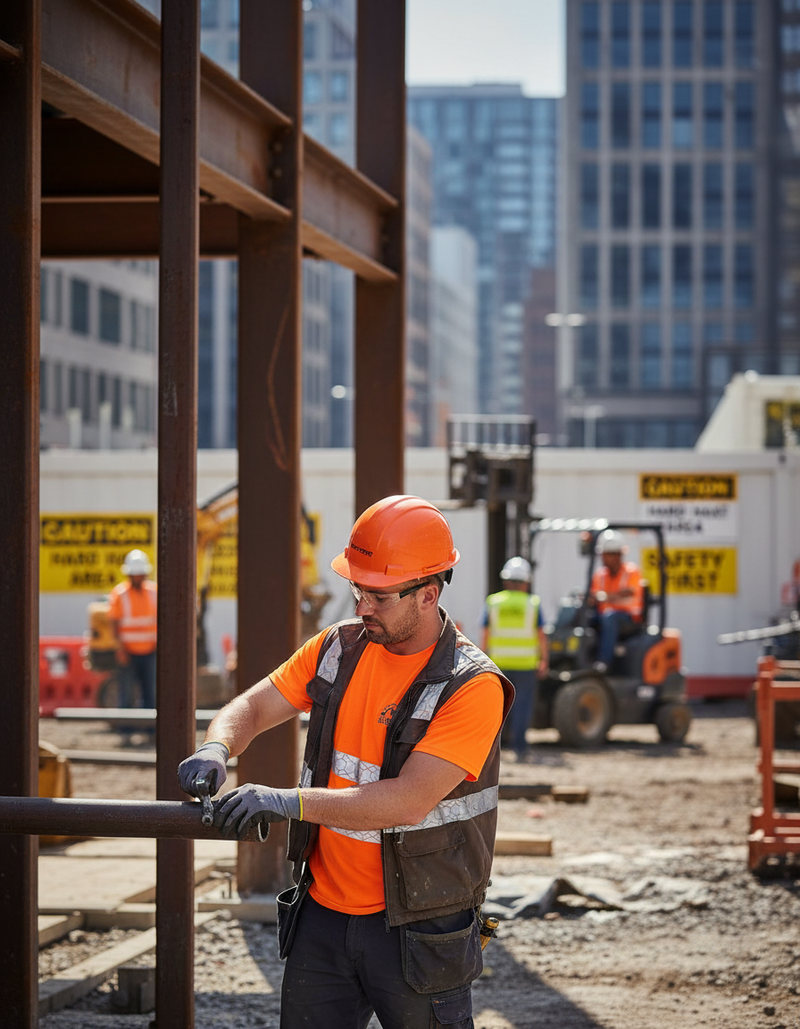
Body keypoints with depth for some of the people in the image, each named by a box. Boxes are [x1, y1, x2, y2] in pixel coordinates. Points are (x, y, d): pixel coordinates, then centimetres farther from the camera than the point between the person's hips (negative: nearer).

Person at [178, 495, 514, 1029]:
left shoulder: (472, 686, -17)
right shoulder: (339, 647, 3)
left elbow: (409, 800, -26)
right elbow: (253, 708, 7)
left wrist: (291, 801, -33)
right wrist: (217, 749, -17)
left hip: (417, 931, -5)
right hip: (323, 915, 5)